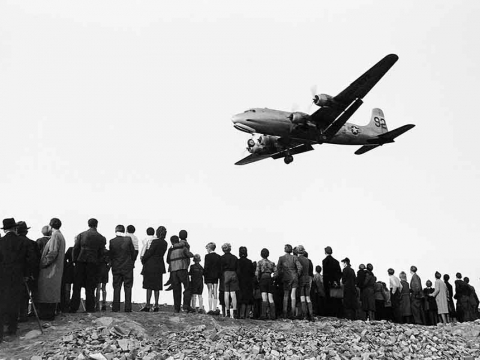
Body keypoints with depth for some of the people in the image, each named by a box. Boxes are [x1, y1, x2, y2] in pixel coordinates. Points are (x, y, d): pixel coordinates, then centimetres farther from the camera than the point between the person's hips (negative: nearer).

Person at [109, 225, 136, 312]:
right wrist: (132, 263, 11)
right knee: (128, 288, 4)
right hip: (128, 267, -1)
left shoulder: (112, 241, -4)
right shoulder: (128, 239, -9)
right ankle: (127, 308, 2)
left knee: (116, 288, 9)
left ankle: (115, 307, 8)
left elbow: (111, 255, 1)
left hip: (116, 268, 2)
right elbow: (133, 252, -4)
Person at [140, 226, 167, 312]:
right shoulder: (165, 243, 7)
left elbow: (149, 253, -14)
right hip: (160, 264, 6)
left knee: (149, 286, -1)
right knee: (157, 286, 10)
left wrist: (143, 259, 3)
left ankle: (147, 306, 0)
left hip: (151, 264, -6)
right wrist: (144, 257, 11)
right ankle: (156, 305, 9)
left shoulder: (155, 241, -15)